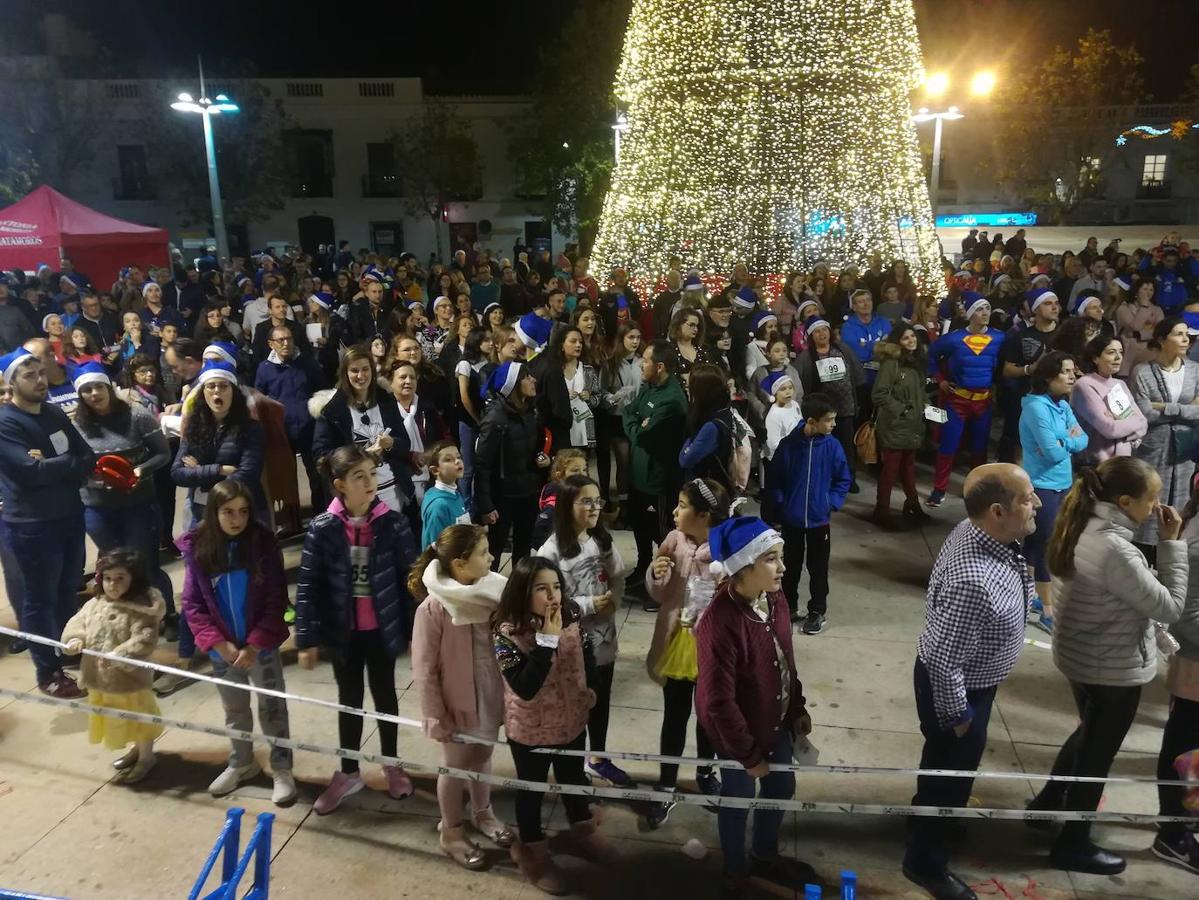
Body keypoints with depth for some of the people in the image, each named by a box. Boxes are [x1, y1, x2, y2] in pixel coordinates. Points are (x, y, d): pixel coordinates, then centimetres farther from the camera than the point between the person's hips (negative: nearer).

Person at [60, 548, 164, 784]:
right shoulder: (95, 604, 0)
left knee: (138, 718, 12)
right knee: (117, 718, 26)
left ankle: (146, 757, 32)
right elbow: (76, 623, 5)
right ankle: (136, 748, 48)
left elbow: (144, 640, -30)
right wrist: (75, 639, -15)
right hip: (100, 677, 8)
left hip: (130, 678, -8)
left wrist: (119, 655, -39)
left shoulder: (141, 609, -23)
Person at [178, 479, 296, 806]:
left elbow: (276, 600, -12)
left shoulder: (262, 543, -13)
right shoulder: (197, 549, -8)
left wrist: (254, 644, -18)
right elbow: (192, 605, -6)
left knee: (272, 708, 7)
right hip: (222, 649, 3)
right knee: (234, 711, 21)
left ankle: (282, 769, 22)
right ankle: (241, 764, 40)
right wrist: (220, 644, -15)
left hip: (261, 646, -2)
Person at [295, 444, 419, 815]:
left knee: (385, 695, 18)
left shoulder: (393, 523, -12)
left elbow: (409, 578, -7)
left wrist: (415, 628, -5)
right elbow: (308, 586, -7)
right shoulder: (322, 528, -13)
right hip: (343, 631, 0)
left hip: (382, 629, 0)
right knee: (349, 700, 18)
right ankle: (348, 773, 36)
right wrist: (307, 638, -8)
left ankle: (391, 766, 39)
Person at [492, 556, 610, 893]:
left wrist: (585, 696, 11)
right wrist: (547, 641, -39)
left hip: (571, 719, 5)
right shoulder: (507, 633, -28)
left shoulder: (571, 619, -13)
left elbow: (586, 661, 5)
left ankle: (582, 828, 55)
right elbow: (525, 688, -35)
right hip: (529, 729, -4)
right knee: (531, 788, 19)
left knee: (574, 778, 28)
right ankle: (531, 850, 44)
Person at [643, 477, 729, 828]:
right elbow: (658, 595, 0)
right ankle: (666, 788, 32)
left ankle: (705, 772, 47)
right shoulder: (674, 541, -10)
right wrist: (656, 575, -21)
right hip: (677, 642, 2)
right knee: (675, 717, 15)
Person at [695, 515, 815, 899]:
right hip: (740, 732, -7)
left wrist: (797, 708, 13)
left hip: (776, 721, 7)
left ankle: (764, 856, 55)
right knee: (739, 801, 18)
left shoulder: (774, 599, -11)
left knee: (781, 787, 26)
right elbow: (718, 702, -28)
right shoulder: (719, 623, -36)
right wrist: (748, 754, -18)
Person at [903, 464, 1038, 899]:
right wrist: (958, 714, -17)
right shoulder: (975, 581, -41)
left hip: (966, 677, 8)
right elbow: (943, 661, -32)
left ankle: (924, 818, 60)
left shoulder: (973, 530, -14)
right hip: (956, 687, -8)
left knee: (943, 763, 32)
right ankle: (925, 861, 42)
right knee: (951, 770, 16)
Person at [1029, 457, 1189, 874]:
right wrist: (1171, 543, -19)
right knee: (1097, 754, 12)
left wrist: (1160, 542, -2)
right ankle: (1072, 845, 30)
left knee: (1088, 736, 30)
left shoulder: (1086, 527, -4)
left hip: (1080, 655, 9)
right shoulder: (1116, 550, -32)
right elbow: (1169, 607, -22)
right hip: (1114, 669, -9)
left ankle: (1047, 804, 47)